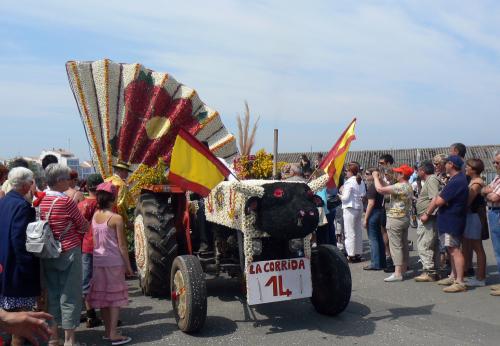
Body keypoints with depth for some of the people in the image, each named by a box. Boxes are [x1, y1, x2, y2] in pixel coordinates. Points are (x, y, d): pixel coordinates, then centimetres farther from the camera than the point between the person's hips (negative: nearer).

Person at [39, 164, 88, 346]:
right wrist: (76, 230, 13)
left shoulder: (41, 201, 1)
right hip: (69, 252, -6)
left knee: (52, 294, 14)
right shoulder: (66, 201, -16)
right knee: (69, 295, 2)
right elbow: (83, 226, -6)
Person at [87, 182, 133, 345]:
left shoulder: (94, 216, 3)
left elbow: (94, 241, 6)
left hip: (98, 261, 6)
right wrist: (128, 265, -4)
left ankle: (107, 330, 24)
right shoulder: (116, 218, -14)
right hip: (113, 261, -6)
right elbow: (122, 246, -12)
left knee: (103, 295, 14)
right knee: (115, 296, 2)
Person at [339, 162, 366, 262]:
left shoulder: (349, 182, -15)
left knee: (350, 232, -3)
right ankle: (358, 254, 20)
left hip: (350, 208, -8)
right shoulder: (361, 182, 9)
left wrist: (339, 195, 2)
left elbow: (345, 197, -16)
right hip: (359, 207, 8)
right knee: (358, 231, 14)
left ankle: (351, 255, 0)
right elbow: (363, 195, 13)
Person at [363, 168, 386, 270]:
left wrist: (365, 218, -17)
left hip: (373, 213, -9)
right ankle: (382, 262, 20)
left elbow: (371, 203, -20)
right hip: (380, 211, 9)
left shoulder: (372, 186, -16)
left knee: (373, 239, -4)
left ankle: (375, 264, -1)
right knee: (379, 238, 14)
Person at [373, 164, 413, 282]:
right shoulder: (409, 187, 12)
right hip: (405, 218, 10)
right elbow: (385, 188, 15)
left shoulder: (400, 186, -20)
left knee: (396, 246, -8)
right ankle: (403, 270, 21)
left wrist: (376, 177, -9)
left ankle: (397, 273, -8)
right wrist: (379, 179, 12)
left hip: (395, 219, -10)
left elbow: (380, 189, -24)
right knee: (404, 245, 13)